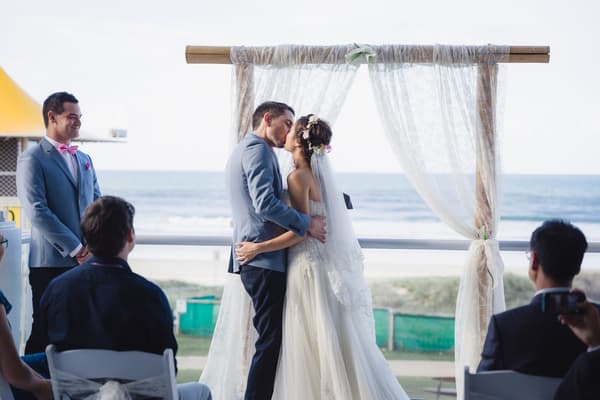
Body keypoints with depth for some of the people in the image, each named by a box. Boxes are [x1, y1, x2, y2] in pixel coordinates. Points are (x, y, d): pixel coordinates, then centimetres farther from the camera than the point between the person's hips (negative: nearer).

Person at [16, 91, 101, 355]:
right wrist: (75, 248, -14)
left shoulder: (84, 159, 18)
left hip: (87, 261, 6)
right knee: (45, 333, -2)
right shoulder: (32, 159, -4)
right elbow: (36, 211, -13)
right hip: (51, 262, -6)